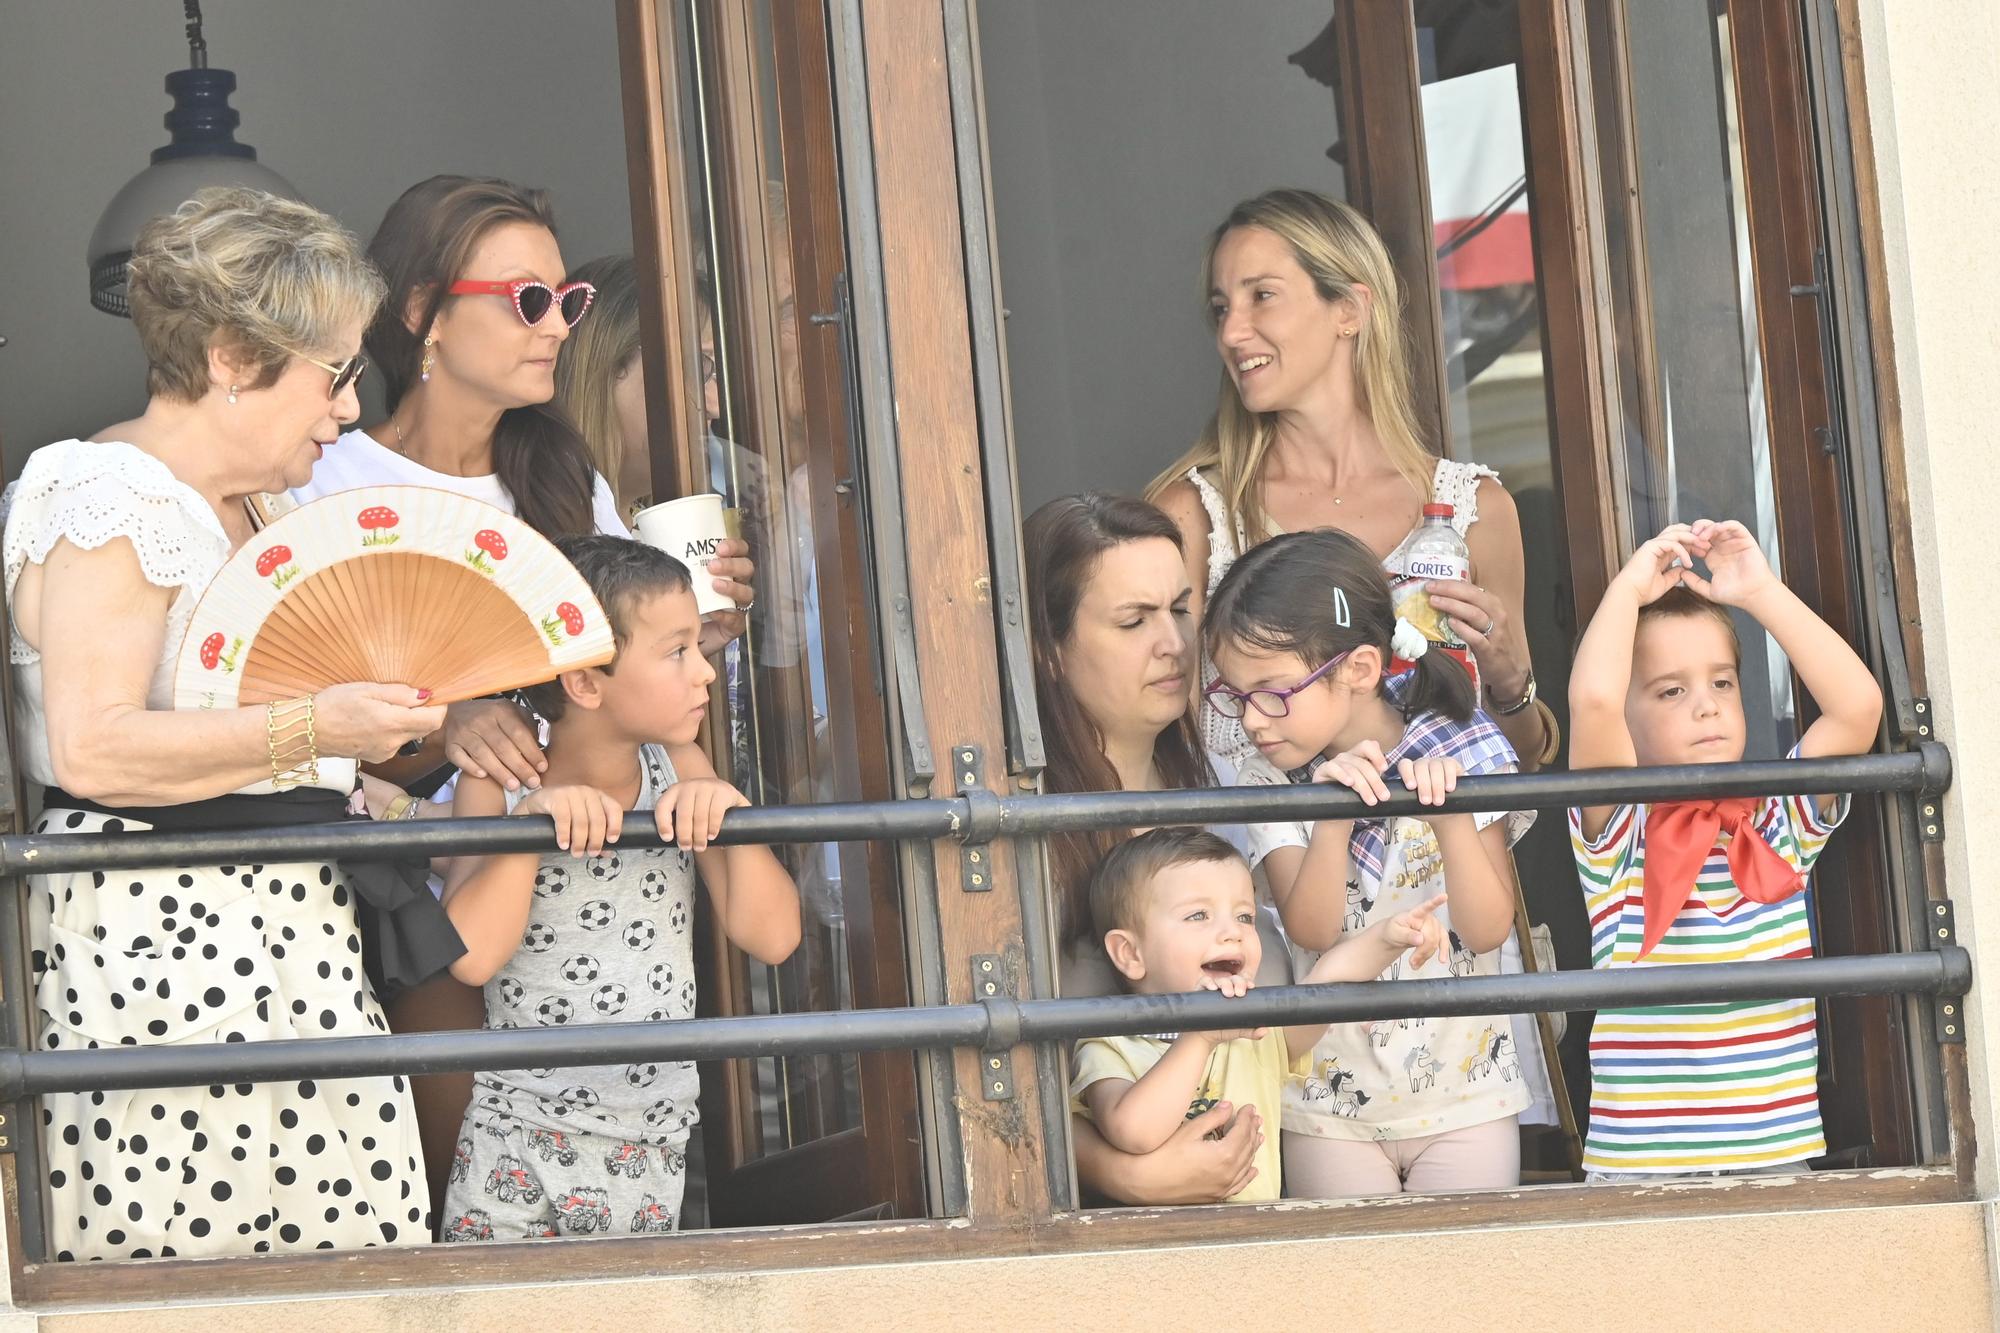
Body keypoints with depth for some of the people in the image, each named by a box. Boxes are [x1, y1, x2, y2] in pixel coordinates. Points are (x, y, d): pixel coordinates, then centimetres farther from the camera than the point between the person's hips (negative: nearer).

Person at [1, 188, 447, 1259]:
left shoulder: (253, 510, 20)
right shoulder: (109, 502, -10)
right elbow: (94, 749, -21)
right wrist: (311, 730, -19)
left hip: (283, 946, 9)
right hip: (159, 939, -9)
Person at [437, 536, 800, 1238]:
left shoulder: (678, 774, 4)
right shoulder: (497, 785, -5)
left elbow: (771, 937, -2)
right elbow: (471, 956, -19)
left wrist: (732, 813, -16)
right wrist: (534, 819, -25)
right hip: (515, 1140, -2)